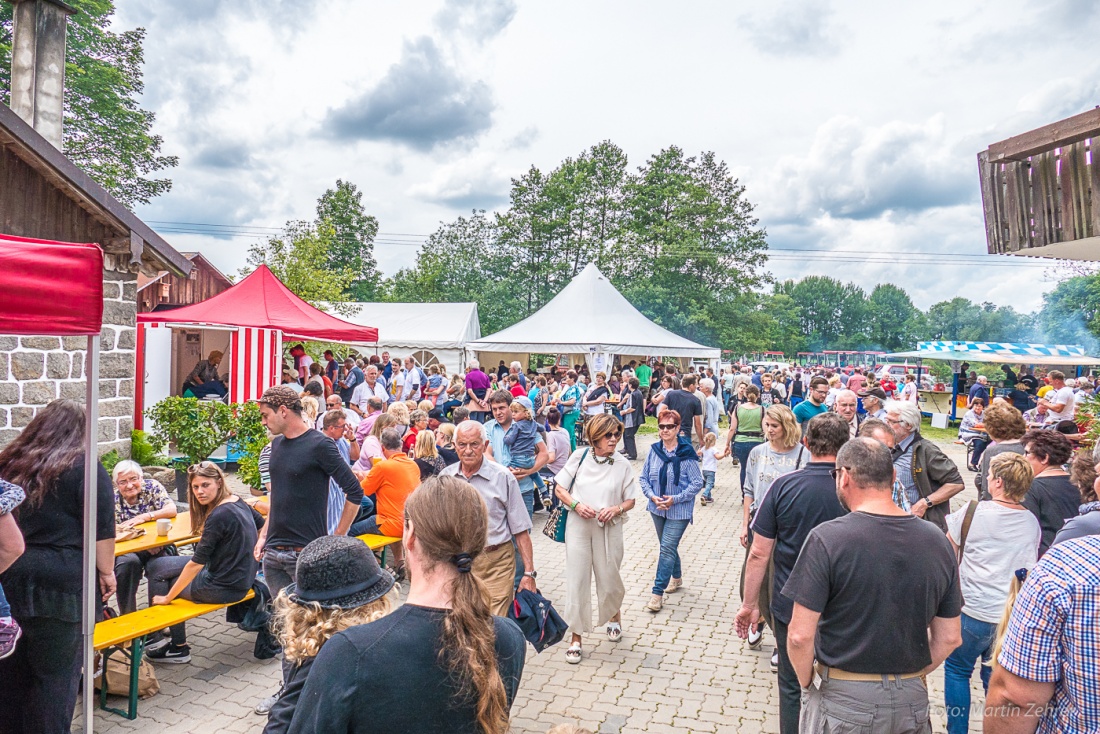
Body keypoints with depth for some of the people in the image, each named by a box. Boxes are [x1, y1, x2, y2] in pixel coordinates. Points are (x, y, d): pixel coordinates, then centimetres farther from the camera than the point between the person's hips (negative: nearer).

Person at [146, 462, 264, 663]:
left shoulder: (219, 516, -23)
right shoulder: (238, 502, 2)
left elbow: (196, 562, -19)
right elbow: (261, 524, 20)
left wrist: (167, 597, -10)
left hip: (225, 588, -9)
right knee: (156, 566, 14)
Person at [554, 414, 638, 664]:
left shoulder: (622, 465, 1)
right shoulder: (579, 457, -1)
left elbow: (630, 501, 5)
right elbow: (559, 489, 3)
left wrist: (616, 509, -16)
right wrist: (576, 505, -14)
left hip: (609, 528, 1)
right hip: (578, 526, 0)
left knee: (609, 580, 10)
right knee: (576, 580, 0)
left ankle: (614, 616, 43)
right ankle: (576, 637, 14)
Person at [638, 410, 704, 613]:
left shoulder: (686, 453, -14)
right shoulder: (654, 450, -3)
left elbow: (697, 483, -12)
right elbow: (643, 477, 4)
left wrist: (675, 499, -19)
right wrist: (652, 496, -13)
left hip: (679, 510, -5)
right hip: (657, 507, 5)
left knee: (668, 548, -9)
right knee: (668, 546, 20)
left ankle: (658, 593, -3)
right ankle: (676, 577, 44)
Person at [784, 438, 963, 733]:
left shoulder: (827, 539, -19)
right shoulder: (937, 541, -4)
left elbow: (800, 636, -19)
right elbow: (949, 638, 3)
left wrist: (808, 682, -2)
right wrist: (909, 677, 15)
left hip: (841, 700, -4)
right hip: (913, 701, 4)